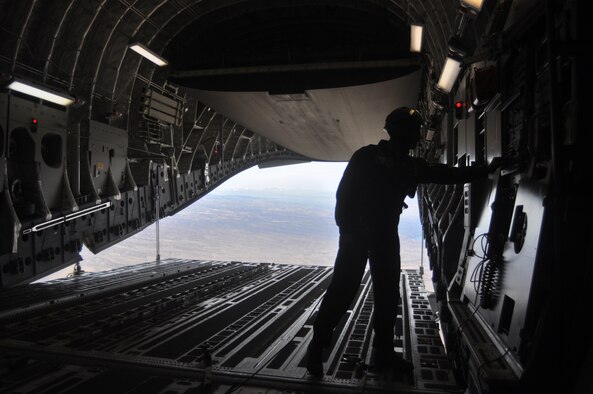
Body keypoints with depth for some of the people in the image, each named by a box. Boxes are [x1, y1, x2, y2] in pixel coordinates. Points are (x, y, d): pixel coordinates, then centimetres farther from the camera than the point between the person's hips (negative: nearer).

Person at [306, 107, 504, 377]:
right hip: (357, 233, -7)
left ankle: (383, 351, 24)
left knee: (388, 294, 10)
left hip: (386, 235, 7)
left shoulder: (411, 166, 10)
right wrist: (346, 228, -19)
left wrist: (486, 170, 15)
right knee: (343, 290, -8)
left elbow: (448, 174, 16)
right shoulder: (367, 156, -8)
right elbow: (344, 191, -12)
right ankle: (317, 347, 5)